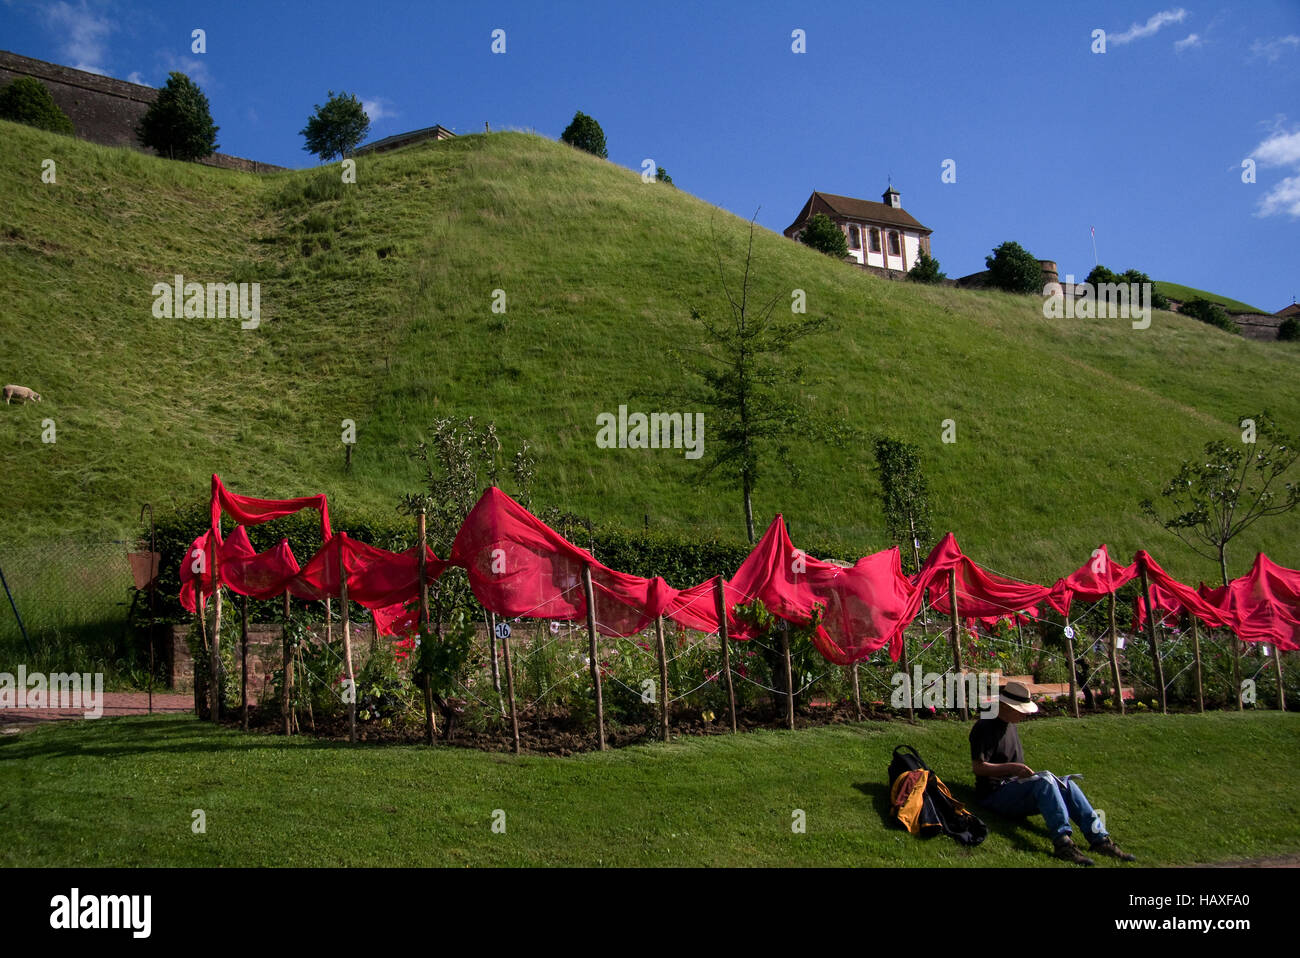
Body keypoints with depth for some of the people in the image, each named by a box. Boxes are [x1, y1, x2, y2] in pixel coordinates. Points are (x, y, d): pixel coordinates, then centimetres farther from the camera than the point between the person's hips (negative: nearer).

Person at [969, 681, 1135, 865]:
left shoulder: (1009, 724, 18)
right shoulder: (985, 727, -12)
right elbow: (977, 767, -19)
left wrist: (1023, 772, 10)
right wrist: (1013, 768, -27)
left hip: (1016, 791, 9)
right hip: (995, 793, -9)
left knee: (1066, 785, -8)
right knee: (1044, 779, -30)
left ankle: (1099, 838, -15)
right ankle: (1063, 841, -40)